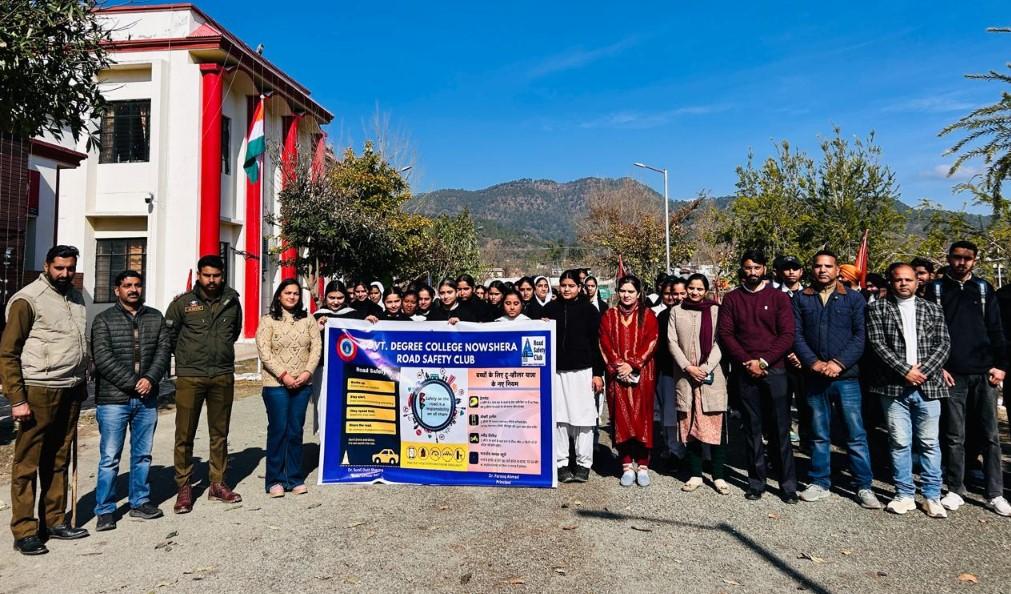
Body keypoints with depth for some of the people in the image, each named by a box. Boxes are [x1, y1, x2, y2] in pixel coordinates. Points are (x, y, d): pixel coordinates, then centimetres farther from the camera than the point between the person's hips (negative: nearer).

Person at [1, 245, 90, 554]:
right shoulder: (27, 299, -7)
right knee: (27, 464, 1)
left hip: (70, 392, 7)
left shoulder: (77, 297, 13)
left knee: (58, 461, 14)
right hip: (39, 392, -6)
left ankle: (54, 522, 23)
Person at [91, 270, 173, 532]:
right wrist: (132, 383, -15)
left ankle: (140, 502, 24)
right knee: (109, 458, 1)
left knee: (143, 455, 13)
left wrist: (150, 378, -13)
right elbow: (103, 359, -9)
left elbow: (164, 349, 3)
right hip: (113, 399, -3)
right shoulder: (104, 320, 0)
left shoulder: (155, 318, 10)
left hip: (147, 399, 4)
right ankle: (105, 510, 13)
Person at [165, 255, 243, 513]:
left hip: (223, 376, 2)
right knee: (185, 435, 2)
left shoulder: (232, 301, 5)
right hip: (189, 377, -2)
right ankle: (184, 488, 14)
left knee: (219, 434, 11)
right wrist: (186, 356, 9)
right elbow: (169, 334, 6)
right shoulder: (183, 303, -2)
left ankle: (218, 484, 22)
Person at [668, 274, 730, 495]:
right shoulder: (676, 311, 9)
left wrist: (706, 368, -12)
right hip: (685, 376, 2)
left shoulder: (715, 310, 3)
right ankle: (695, 474, 14)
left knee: (716, 426, -2)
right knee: (689, 425, 5)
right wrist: (688, 367, -7)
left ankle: (719, 476, 8)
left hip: (711, 375, -2)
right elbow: (672, 342, 4)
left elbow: (719, 343, -1)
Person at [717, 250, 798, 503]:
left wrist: (763, 361, -12)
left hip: (774, 369, -1)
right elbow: (725, 333, 1)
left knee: (780, 427, 1)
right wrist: (746, 362, -9)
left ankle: (788, 483, 11)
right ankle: (756, 481, 15)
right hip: (744, 371, 1)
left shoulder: (779, 297, 4)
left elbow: (787, 335, -3)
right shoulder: (731, 299, 8)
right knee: (752, 427, 7)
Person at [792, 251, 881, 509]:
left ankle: (864, 486, 13)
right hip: (814, 376, 2)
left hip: (846, 376, -1)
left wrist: (839, 363, -14)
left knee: (856, 433, 1)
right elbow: (796, 335, 2)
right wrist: (813, 363, -12)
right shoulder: (801, 299, 8)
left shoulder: (854, 298, 5)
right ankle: (820, 483, 20)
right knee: (819, 434, 10)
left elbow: (861, 336, -3)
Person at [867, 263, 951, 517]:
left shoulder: (933, 310, 12)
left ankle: (932, 496, 17)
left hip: (927, 386, 2)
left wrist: (923, 371, -9)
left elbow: (943, 344, 5)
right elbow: (877, 343, -4)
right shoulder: (878, 308, 4)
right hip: (894, 387, -2)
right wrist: (905, 370, -12)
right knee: (900, 443, 4)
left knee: (929, 443, 7)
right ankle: (904, 495, 15)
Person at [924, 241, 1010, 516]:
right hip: (952, 374, -2)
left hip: (983, 373, 2)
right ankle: (956, 490, 13)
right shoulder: (936, 289, 5)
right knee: (955, 436, 4)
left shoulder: (983, 288, 10)